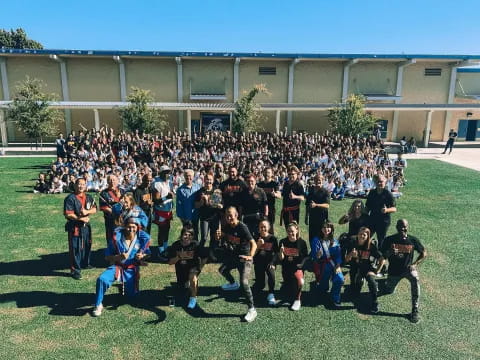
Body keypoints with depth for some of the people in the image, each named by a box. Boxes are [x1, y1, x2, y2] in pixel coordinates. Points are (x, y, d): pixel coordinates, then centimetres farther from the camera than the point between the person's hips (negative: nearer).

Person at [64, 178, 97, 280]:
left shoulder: (88, 197, 9)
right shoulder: (70, 198, -11)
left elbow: (94, 209, 4)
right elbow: (68, 214, -16)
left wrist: (87, 211, -16)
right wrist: (81, 218, -17)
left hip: (86, 226, 7)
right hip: (75, 227, -7)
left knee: (87, 245, 17)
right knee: (75, 248, -2)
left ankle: (85, 264, 37)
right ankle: (75, 270, 7)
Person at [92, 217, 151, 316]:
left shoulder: (143, 238, -13)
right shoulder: (117, 237, -17)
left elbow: (147, 253, 2)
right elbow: (107, 257, -11)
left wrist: (142, 256, -21)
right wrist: (118, 257, -30)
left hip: (131, 269, 2)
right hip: (117, 266, -1)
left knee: (132, 295, 7)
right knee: (102, 279, -28)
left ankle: (126, 285, 42)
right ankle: (98, 305, -4)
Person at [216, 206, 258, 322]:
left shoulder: (242, 227, -23)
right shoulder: (227, 226, -3)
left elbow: (253, 244, -28)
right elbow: (220, 237, 12)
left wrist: (250, 256, -45)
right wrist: (219, 235, -12)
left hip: (244, 258, -8)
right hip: (232, 256, 8)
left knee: (244, 282, -21)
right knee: (222, 270, 27)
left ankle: (252, 310, -10)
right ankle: (233, 284, 57)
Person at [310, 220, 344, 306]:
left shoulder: (335, 241, 7)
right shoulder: (316, 240, -5)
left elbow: (338, 255, 0)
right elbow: (313, 255, -9)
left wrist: (338, 266, -14)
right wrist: (318, 255, -31)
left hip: (334, 265, 2)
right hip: (322, 266, -2)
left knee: (340, 279, -26)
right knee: (323, 290, 5)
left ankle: (335, 297, 1)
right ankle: (319, 282, 41)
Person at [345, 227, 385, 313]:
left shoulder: (372, 246, -14)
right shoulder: (352, 244, -9)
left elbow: (382, 259, -7)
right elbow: (347, 260, -7)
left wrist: (377, 271, -9)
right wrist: (351, 255, -27)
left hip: (368, 268, -2)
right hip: (356, 269, 2)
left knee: (371, 279, -35)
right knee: (355, 293, -3)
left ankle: (374, 303, -15)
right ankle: (360, 281, 31)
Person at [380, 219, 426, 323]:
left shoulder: (413, 240, -8)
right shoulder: (389, 240, -10)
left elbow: (424, 253, 2)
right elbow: (382, 256, -9)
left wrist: (415, 264, -12)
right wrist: (390, 252, -32)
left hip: (408, 268, -1)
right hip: (394, 270, 1)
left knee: (415, 280, -33)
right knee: (388, 291, 10)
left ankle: (415, 310, -22)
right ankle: (384, 282, 49)